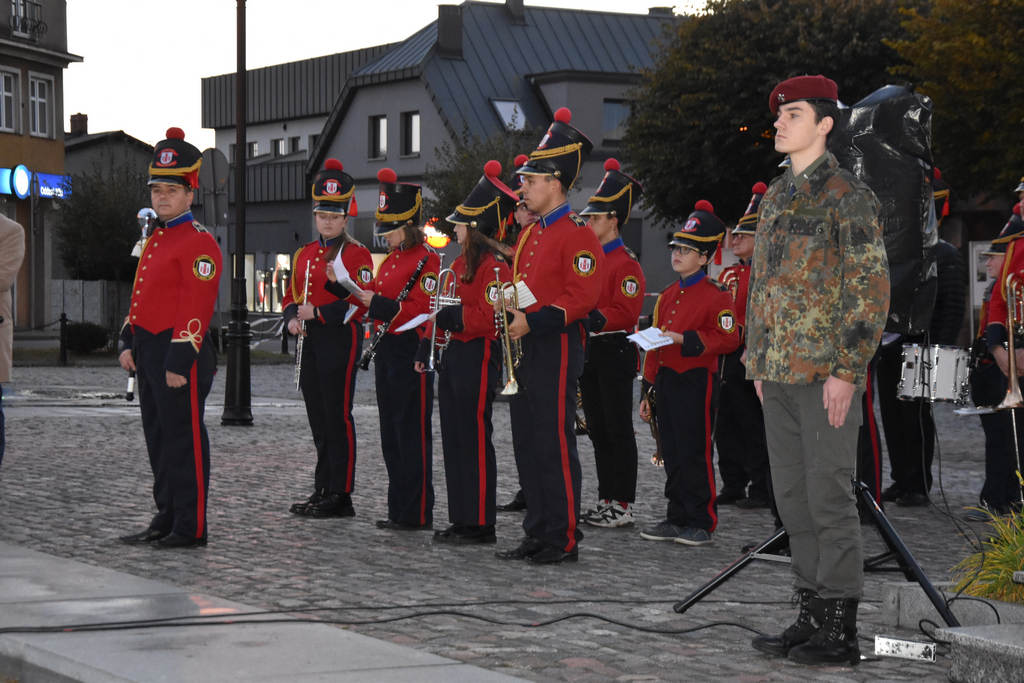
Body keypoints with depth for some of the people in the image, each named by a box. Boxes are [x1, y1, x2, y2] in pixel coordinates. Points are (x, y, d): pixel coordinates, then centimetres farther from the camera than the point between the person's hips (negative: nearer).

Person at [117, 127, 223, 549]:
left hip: (180, 355, -9)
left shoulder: (199, 243, -12)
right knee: (158, 440, 14)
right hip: (149, 354, 10)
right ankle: (167, 518, 22)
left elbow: (197, 308, -18)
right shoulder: (156, 240, 17)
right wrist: (128, 343, 12)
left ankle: (190, 529, 2)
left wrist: (179, 363, -22)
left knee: (184, 442, -4)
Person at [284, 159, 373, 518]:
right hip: (310, 342, 7)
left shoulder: (357, 254, -6)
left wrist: (317, 313, -19)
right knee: (318, 419, 11)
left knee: (338, 417, -6)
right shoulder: (304, 254, 15)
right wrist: (293, 317, -2)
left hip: (341, 341, -7)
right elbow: (291, 295, 19)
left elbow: (360, 302, -14)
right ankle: (322, 491, 18)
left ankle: (340, 496, -2)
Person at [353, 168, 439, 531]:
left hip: (411, 354, -9)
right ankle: (399, 510, 18)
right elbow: (382, 300, 19)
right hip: (386, 352, 9)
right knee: (392, 434, 11)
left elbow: (421, 311, -18)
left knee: (412, 434, -5)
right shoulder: (392, 259, 17)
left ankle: (418, 514, 0)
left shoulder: (428, 260, -12)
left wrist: (377, 302, -20)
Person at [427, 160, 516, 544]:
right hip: (454, 355, 10)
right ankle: (461, 521, 16)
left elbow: (491, 318, -22)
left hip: (478, 358, -10)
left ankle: (480, 526, -2)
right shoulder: (462, 263, 17)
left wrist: (450, 316, -19)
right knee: (454, 440, 11)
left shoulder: (494, 266, -14)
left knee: (475, 440, -6)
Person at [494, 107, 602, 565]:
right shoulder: (530, 234, 17)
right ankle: (538, 534, 17)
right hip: (527, 351, 9)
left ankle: (565, 539, -1)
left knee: (555, 444, -6)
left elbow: (583, 296, -19)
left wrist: (532, 321, -21)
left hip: (556, 349, -9)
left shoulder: (576, 234, -11)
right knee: (528, 444, 10)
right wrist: (510, 312, 7)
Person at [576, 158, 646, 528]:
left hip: (614, 352, -8)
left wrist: (593, 318, -28)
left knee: (619, 430, -4)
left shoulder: (626, 263, -10)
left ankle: (623, 505, -1)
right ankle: (606, 500, 16)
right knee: (597, 429, 10)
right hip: (588, 351, 8)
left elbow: (626, 313, -18)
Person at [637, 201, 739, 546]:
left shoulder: (716, 295, -7)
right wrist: (649, 390, 17)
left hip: (697, 382, -7)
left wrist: (684, 339, -22)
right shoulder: (668, 295, 15)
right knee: (672, 453, 10)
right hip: (666, 381, 7)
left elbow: (728, 338, -15)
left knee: (695, 454, -4)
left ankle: (701, 523, 4)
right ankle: (677, 519, 17)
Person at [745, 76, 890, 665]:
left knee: (829, 496, -6)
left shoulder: (847, 195, -9)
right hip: (781, 374, 8)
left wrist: (847, 372, -18)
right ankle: (812, 619, 18)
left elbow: (873, 287, -14)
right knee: (793, 496, 10)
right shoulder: (776, 195, 16)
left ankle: (842, 632, 0)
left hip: (827, 375, -8)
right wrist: (758, 364, 17)